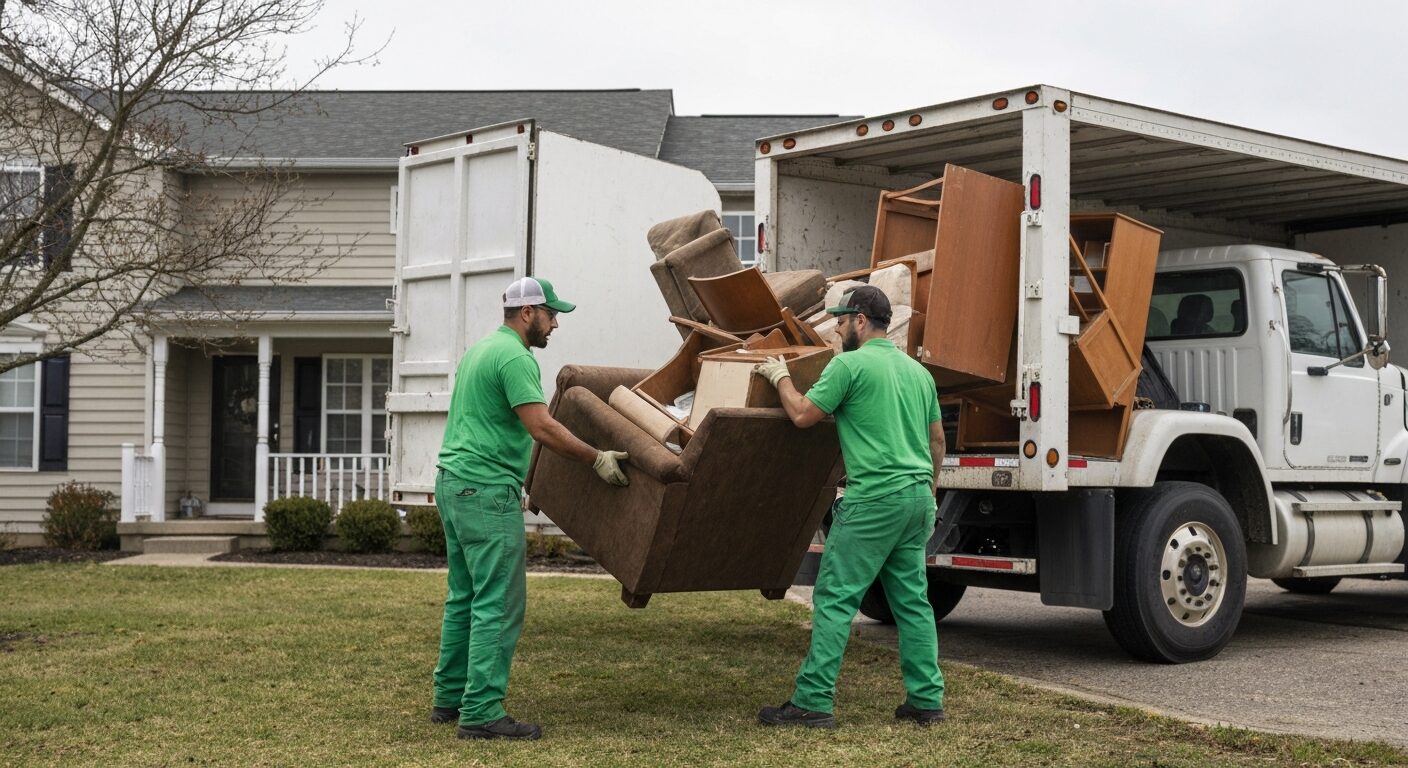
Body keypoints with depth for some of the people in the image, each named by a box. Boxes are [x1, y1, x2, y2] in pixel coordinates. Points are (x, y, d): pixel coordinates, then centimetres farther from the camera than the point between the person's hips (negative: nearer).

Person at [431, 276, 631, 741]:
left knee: (464, 598, 15)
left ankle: (450, 698, 21)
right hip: (487, 492, -11)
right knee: (498, 606, -8)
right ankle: (481, 712, -9)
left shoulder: (480, 349, 19)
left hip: (453, 484, 11)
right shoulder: (515, 358, -13)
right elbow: (541, 428, -20)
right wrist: (597, 459, -12)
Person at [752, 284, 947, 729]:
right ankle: (927, 700, 14)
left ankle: (813, 701, -6)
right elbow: (937, 441, 20)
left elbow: (803, 414, -5)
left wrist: (780, 377, 11)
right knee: (913, 601, 12)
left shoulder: (850, 364, -7)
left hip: (873, 500, -8)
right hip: (917, 497, 8)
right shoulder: (918, 370, 16)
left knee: (835, 600, -5)